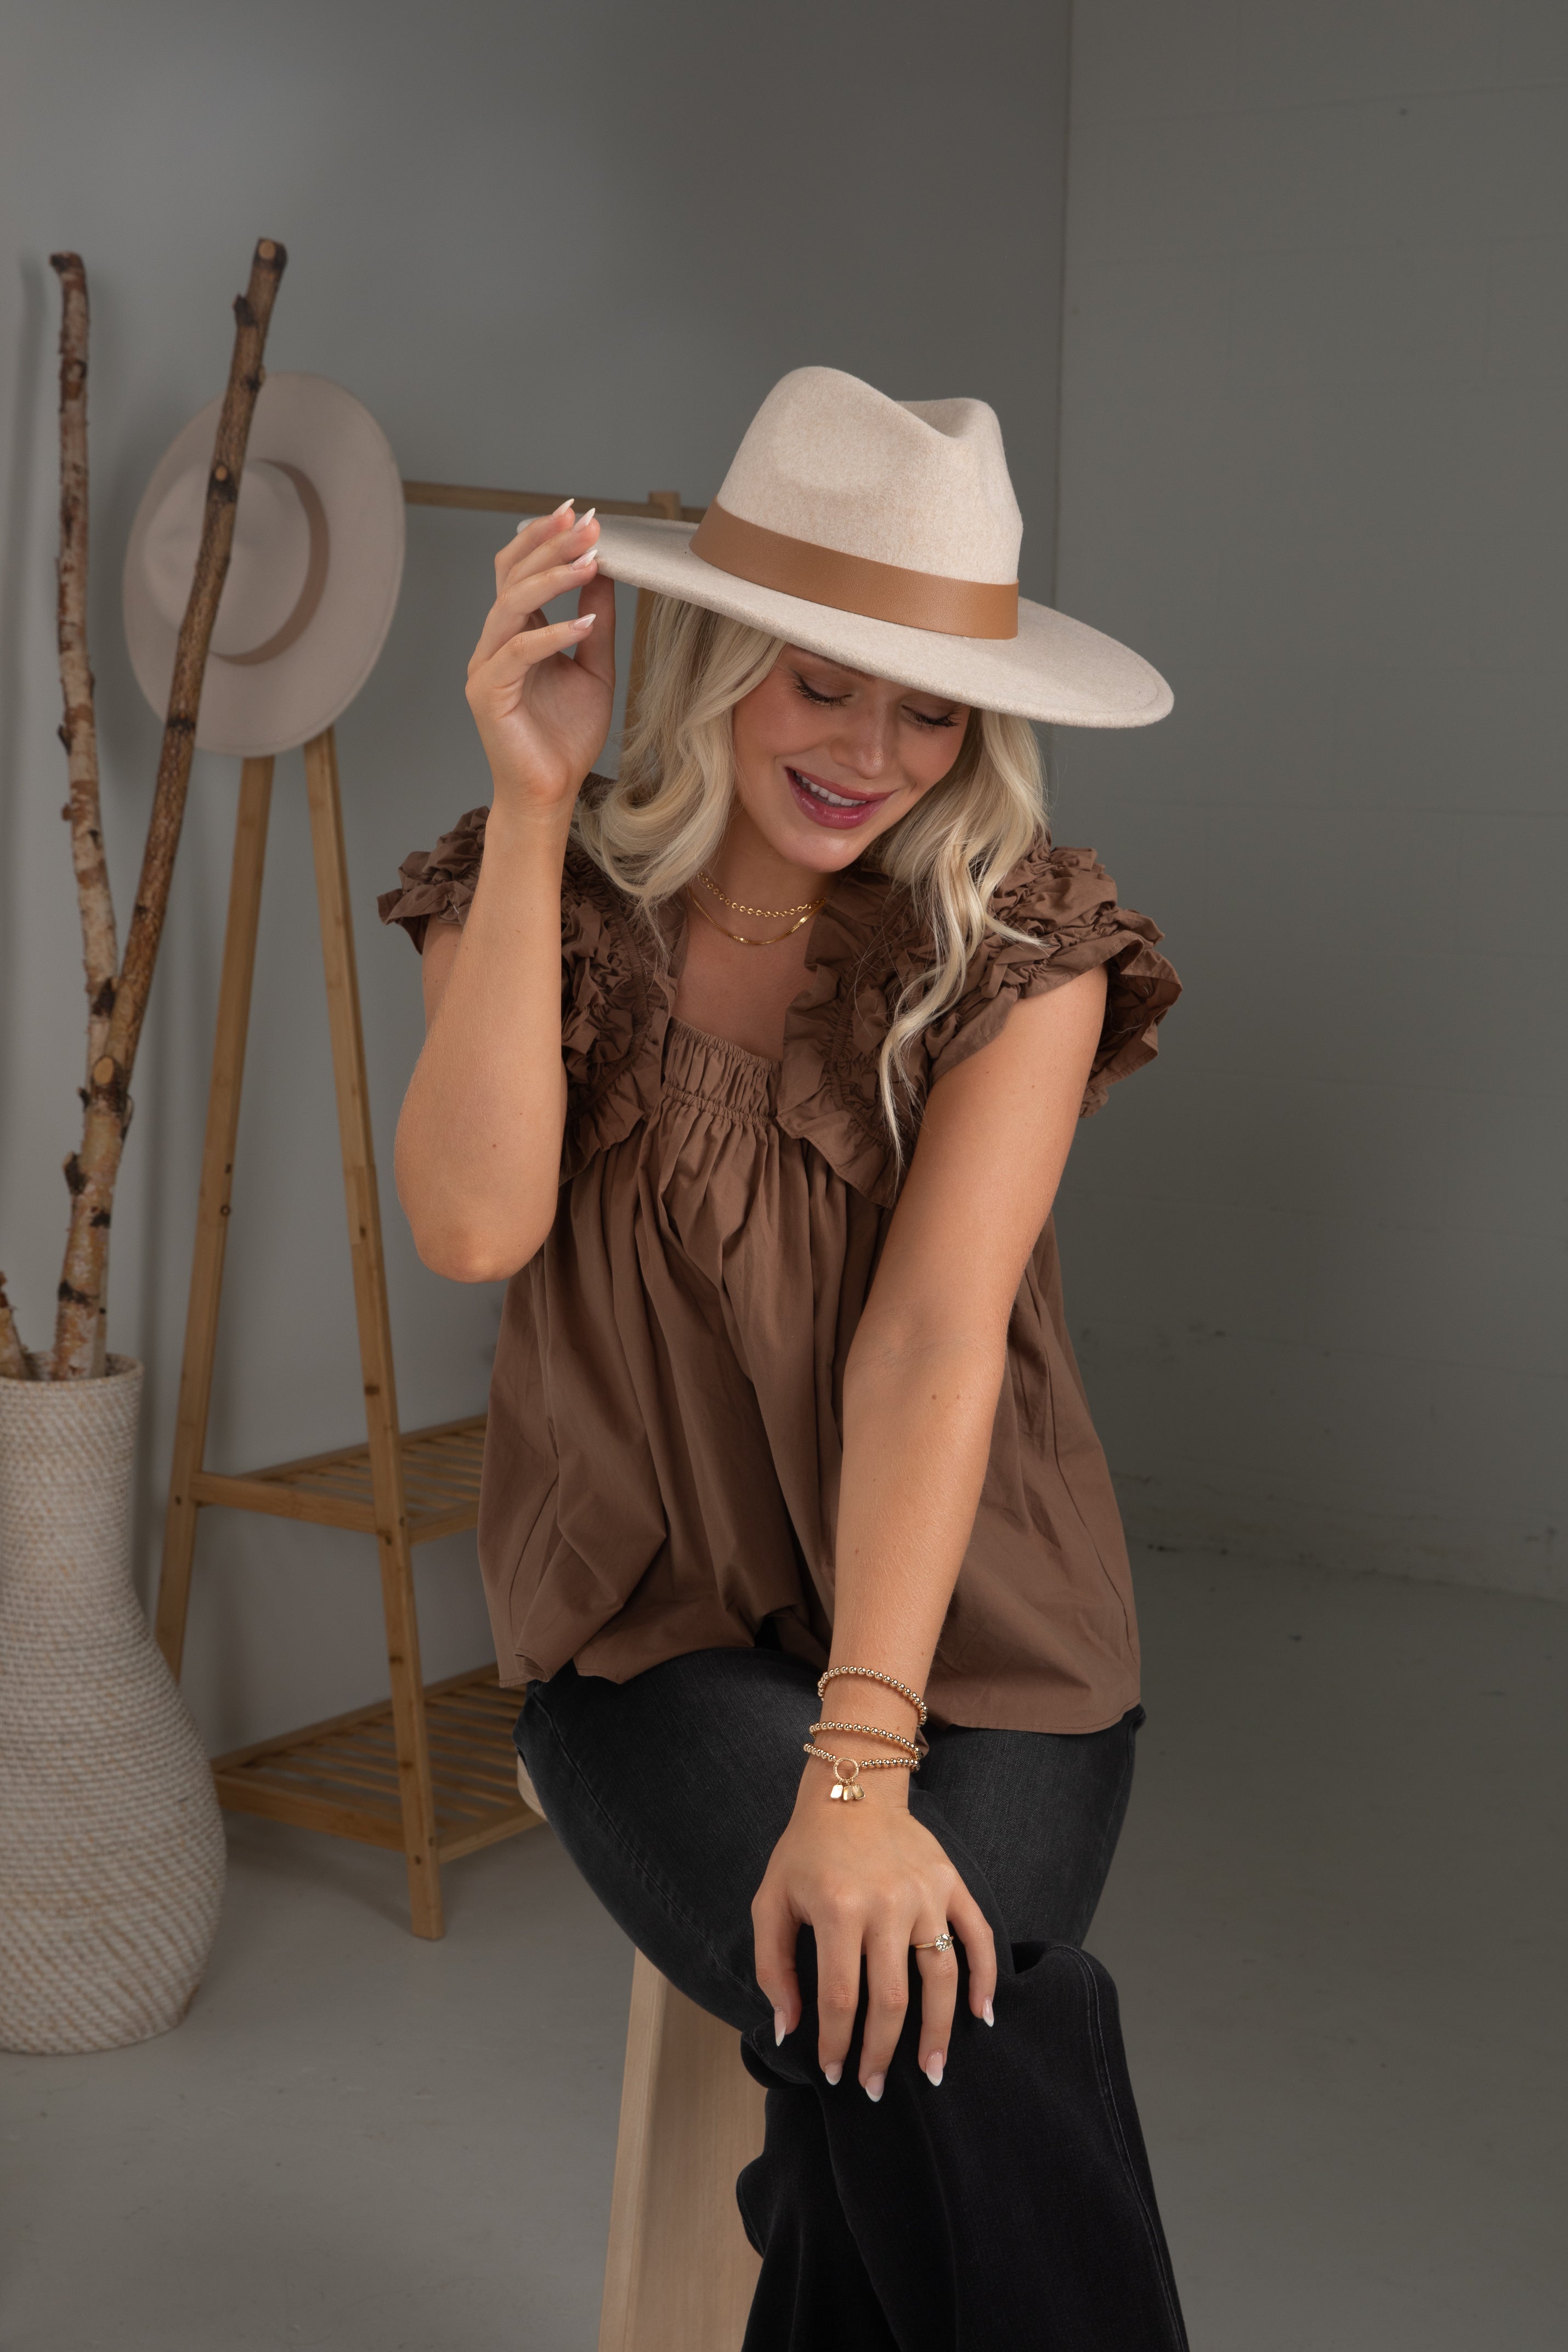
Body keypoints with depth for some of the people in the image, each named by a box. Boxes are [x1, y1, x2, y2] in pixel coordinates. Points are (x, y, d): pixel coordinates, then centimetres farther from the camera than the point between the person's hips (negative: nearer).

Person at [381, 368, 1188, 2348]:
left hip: (966, 1634, 0)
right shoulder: (535, 897, 0)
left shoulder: (1021, 947, -6)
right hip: (658, 1638, 0)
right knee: (970, 2051, -27)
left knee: (902, 2010, -28)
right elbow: (472, 1225, -19)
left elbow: (932, 1334, -19)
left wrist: (861, 1764, -30)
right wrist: (534, 806, -19)